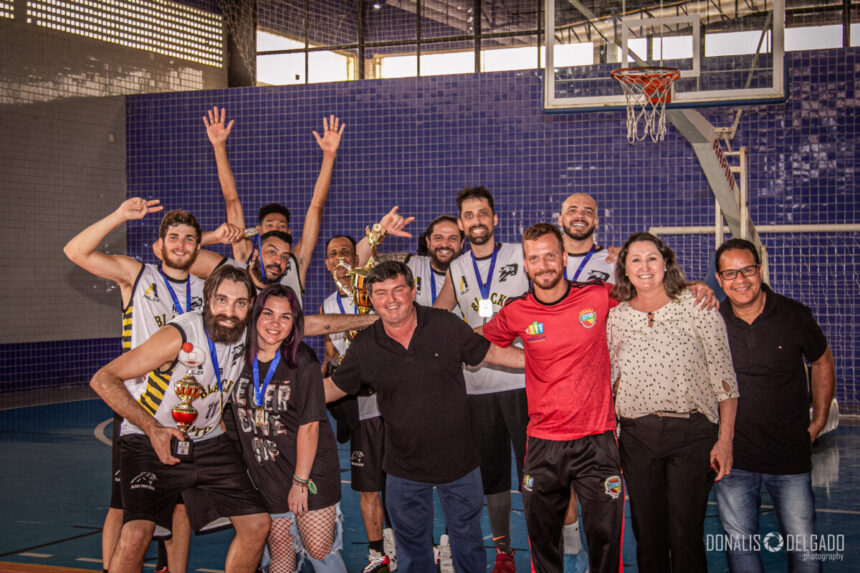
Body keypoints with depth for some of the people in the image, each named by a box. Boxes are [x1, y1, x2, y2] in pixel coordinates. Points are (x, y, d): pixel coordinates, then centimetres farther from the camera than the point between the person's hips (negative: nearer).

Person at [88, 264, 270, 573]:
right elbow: (102, 379, -21)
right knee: (136, 534, -24)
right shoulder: (179, 336, -24)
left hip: (209, 443, 6)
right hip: (151, 441, -5)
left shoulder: (247, 336, -8)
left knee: (257, 523, 0)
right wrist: (152, 429, -29)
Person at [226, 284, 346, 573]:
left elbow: (309, 424, -13)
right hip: (266, 473, 4)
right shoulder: (241, 358, 0)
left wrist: (300, 481, -14)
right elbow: (230, 417, 9)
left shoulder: (302, 360, -12)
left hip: (310, 468, -4)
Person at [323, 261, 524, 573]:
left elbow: (491, 352, 1)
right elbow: (335, 386, 6)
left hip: (458, 461, -1)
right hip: (404, 467, 1)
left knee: (467, 541, 15)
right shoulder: (364, 347, -6)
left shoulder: (446, 326, -8)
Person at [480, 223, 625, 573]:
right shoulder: (515, 313, 0)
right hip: (543, 443, 1)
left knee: (605, 537, 1)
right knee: (543, 539, 11)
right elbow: (480, 341, 22)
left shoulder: (598, 297, -3)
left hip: (596, 440, -1)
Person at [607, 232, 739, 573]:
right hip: (636, 437, 3)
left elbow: (724, 377, -2)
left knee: (686, 535, -3)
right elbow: (608, 382, 15)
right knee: (647, 534, 8)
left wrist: (725, 441, -8)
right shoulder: (616, 317, 9)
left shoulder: (695, 306, 0)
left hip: (690, 433, -3)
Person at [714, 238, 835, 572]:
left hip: (790, 456, 0)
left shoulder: (794, 316, -3)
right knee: (739, 543, 6)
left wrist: (818, 422, 11)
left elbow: (822, 363, 13)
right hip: (734, 457, 1)